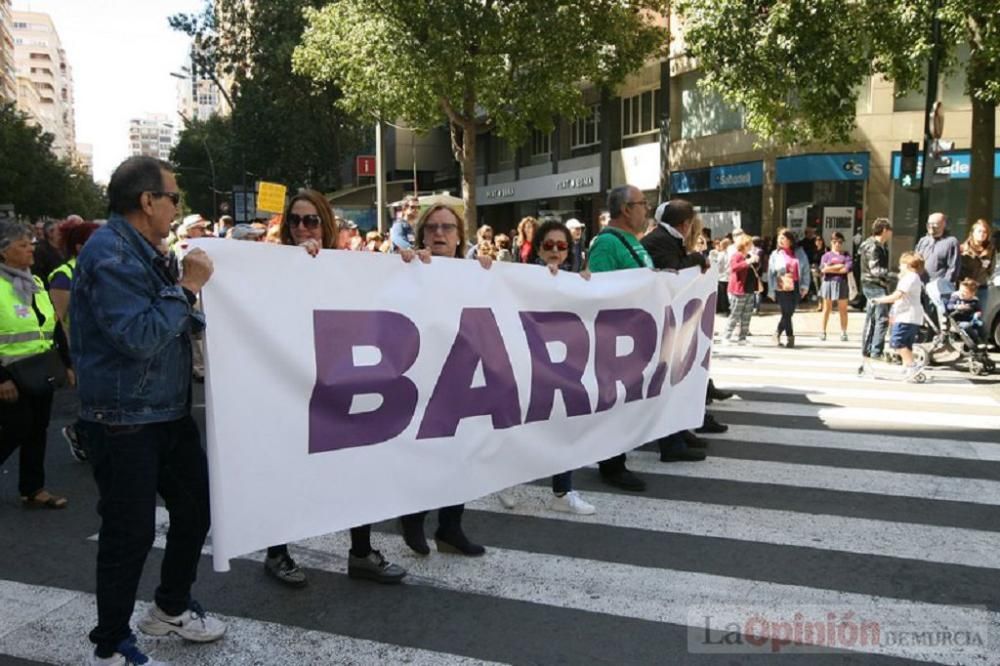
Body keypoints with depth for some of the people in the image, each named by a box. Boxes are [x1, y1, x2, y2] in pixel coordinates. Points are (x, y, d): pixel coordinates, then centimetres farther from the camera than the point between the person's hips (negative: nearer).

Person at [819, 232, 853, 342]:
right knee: (827, 308, 6)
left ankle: (843, 333, 6)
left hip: (841, 283, 0)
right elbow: (823, 269, -7)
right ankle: (823, 331, 11)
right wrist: (840, 266, -8)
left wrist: (831, 269, -8)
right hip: (828, 283, 0)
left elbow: (848, 268, -8)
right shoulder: (826, 255, 9)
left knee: (843, 309, 1)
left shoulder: (846, 255, 8)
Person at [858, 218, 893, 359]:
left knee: (871, 318, 14)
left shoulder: (881, 245, 16)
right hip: (874, 285, -10)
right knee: (882, 318, -14)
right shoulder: (873, 247, -16)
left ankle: (867, 350, 20)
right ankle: (876, 352, -15)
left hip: (878, 285, 10)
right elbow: (875, 270, -24)